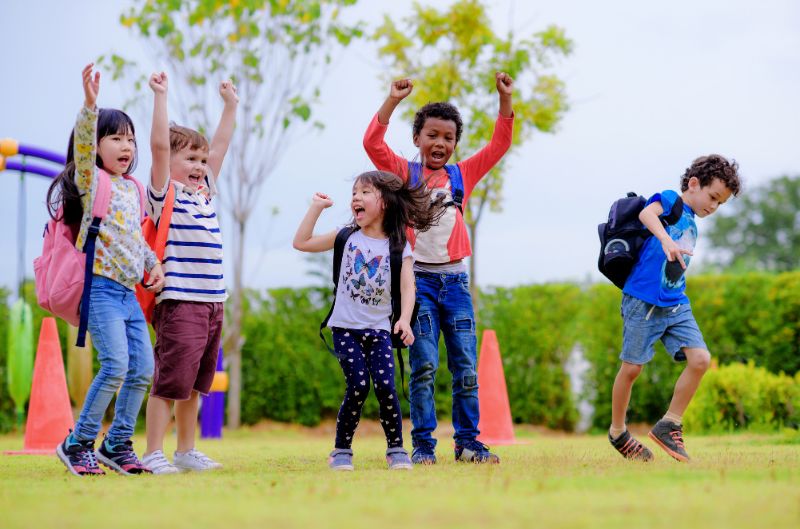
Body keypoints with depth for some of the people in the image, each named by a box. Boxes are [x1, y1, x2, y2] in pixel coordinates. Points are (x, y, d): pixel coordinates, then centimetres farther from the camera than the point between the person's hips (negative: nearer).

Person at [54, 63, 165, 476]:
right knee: (115, 364, -18)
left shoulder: (132, 189, 17)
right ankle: (78, 443, -7)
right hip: (101, 287, -8)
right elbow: (82, 142, -22)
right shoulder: (90, 181, -4)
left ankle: (117, 445, 16)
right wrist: (90, 104, -36)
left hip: (129, 292, 8)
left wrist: (154, 265, 10)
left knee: (143, 368, 4)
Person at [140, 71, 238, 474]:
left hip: (212, 302, 8)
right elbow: (159, 144, -13)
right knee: (170, 380, -8)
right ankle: (154, 453, -5)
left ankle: (186, 451, 19)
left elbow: (220, 146, 24)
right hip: (179, 300, -8)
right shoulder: (165, 192, -2)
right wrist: (161, 95, -13)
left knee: (195, 383, 12)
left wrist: (230, 105, 27)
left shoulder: (204, 192, 17)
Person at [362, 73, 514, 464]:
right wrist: (393, 100, -18)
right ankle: (422, 444, -1)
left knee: (466, 367, 2)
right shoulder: (405, 173, 3)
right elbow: (373, 143, -10)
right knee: (424, 366, -6)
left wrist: (505, 100, 1)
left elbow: (499, 145, 10)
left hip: (455, 279, 3)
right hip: (418, 278, -3)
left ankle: (467, 442, 8)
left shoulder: (462, 175, 12)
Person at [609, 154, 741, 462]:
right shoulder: (670, 200, -4)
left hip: (676, 306, 7)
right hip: (643, 301, -7)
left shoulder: (692, 225, 18)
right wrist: (666, 240, -44)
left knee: (700, 359, -10)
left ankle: (668, 426, 1)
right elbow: (647, 213, -27)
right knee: (632, 367, 2)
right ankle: (617, 433, 21)